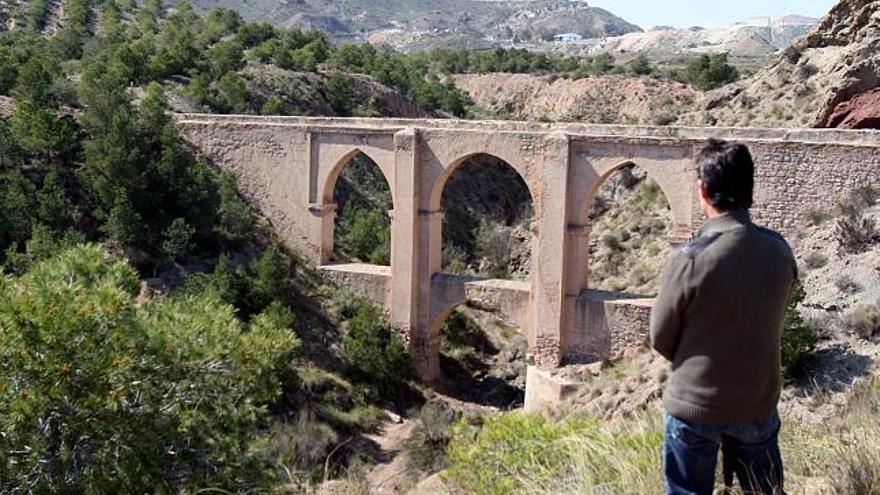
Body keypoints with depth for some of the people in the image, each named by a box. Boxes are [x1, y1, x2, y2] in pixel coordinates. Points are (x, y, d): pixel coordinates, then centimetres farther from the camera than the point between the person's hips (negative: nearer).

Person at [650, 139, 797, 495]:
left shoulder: (689, 259, -24)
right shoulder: (779, 250, -10)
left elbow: (660, 339, -12)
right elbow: (768, 321, 3)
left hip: (695, 405, -3)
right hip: (759, 402, 4)